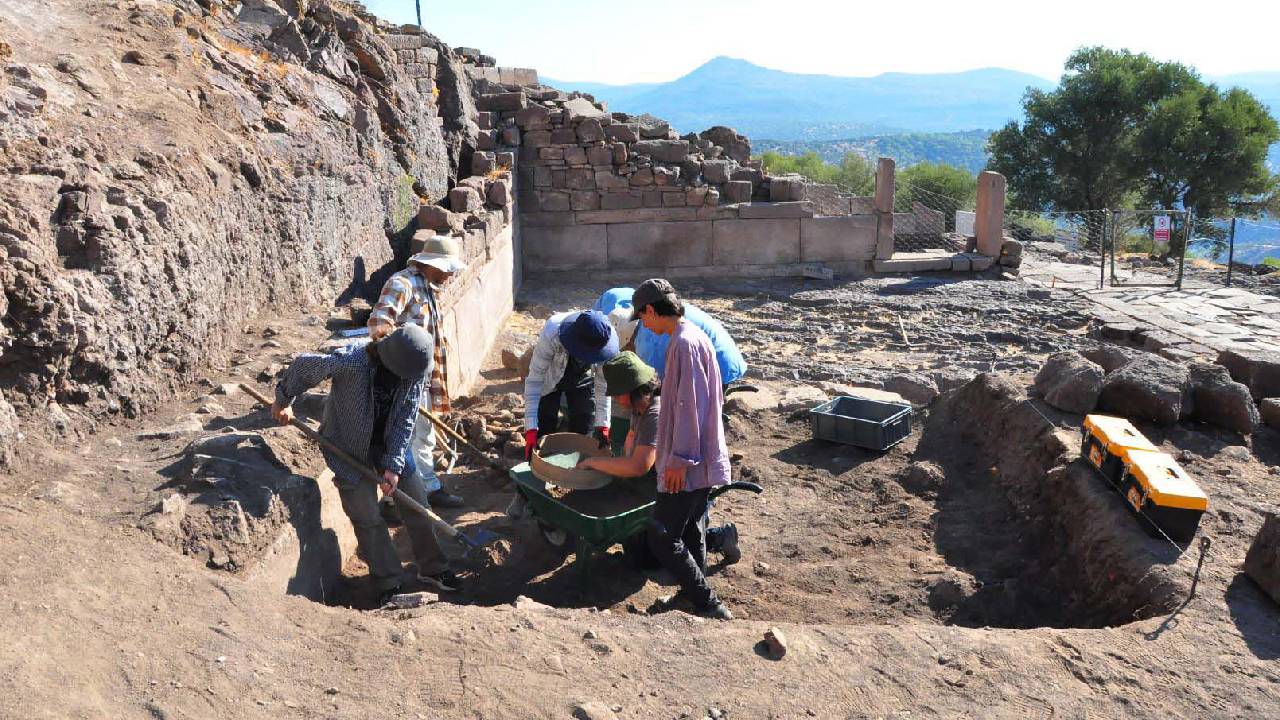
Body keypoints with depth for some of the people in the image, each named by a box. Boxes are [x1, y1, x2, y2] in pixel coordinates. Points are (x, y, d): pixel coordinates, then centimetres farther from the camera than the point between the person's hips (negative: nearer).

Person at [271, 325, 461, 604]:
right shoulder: (351, 361, -34)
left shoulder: (415, 367, -19)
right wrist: (283, 400, -2)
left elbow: (405, 420, -14)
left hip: (390, 443, 4)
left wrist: (394, 465, -18)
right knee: (368, 518, -3)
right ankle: (389, 584, 13)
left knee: (417, 502, 7)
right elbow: (304, 365, -18)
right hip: (349, 448, -4)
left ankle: (432, 569, 24)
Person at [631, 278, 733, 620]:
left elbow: (690, 404, -22)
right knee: (691, 533, 18)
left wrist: (680, 458, -19)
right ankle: (696, 597, 28)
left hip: (687, 465, -10)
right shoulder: (696, 336, 13)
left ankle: (710, 607, 0)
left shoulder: (684, 343, -18)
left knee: (662, 539, -5)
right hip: (703, 459, 10)